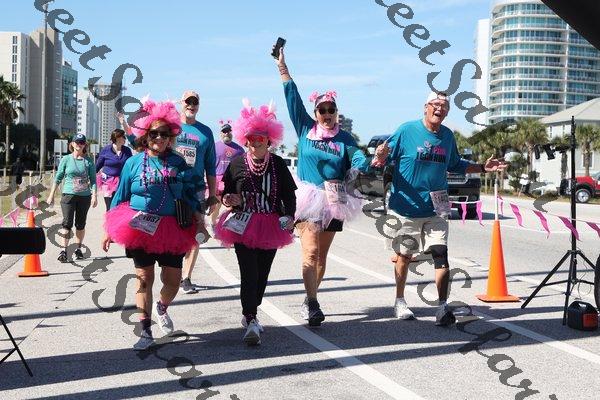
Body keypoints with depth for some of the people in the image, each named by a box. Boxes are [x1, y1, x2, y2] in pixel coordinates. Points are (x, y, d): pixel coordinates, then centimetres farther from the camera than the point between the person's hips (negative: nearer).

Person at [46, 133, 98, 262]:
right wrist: (51, 195, 6)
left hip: (85, 196, 1)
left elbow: (93, 180, 5)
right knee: (67, 223, -10)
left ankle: (78, 249, 21)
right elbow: (58, 178, 7)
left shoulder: (88, 161, 4)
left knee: (81, 224, 9)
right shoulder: (66, 159, 3)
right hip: (68, 195, -1)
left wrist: (94, 196, -5)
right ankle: (64, 250, -11)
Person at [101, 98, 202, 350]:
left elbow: (190, 195, 9)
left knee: (173, 279, 3)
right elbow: (120, 197, 6)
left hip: (171, 231, 1)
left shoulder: (178, 163, 4)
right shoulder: (134, 163, 1)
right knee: (144, 278, 2)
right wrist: (110, 230, 6)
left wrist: (199, 220, -1)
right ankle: (146, 331, 12)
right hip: (140, 229, -1)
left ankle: (161, 308, 37)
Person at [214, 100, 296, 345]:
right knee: (249, 273, -11)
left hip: (271, 226, 2)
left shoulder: (278, 164, 0)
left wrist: (289, 216, -7)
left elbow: (289, 194, 6)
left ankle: (250, 313, 30)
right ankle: (251, 321, -10)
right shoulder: (237, 164, -2)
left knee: (262, 274, 11)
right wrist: (232, 200, -12)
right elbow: (226, 193, 9)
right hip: (243, 226, -2)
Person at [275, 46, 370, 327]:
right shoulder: (305, 129, 3)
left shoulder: (344, 138, 6)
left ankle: (310, 299, 24)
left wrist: (373, 162, -29)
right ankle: (312, 304, -21)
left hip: (334, 202, 3)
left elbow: (358, 161, -6)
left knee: (322, 254, 11)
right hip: (307, 199, -3)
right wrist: (282, 66, -1)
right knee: (311, 251, -16)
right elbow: (293, 98, 1)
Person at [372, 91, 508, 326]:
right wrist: (380, 157, -30)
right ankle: (400, 302, 30)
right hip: (405, 207, -3)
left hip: (435, 209, 3)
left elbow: (455, 165, 23)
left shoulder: (448, 136, 6)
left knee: (441, 255, -10)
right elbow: (382, 160, -7)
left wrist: (483, 168, 13)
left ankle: (443, 306, -9)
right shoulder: (407, 131, -9)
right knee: (404, 255, 12)